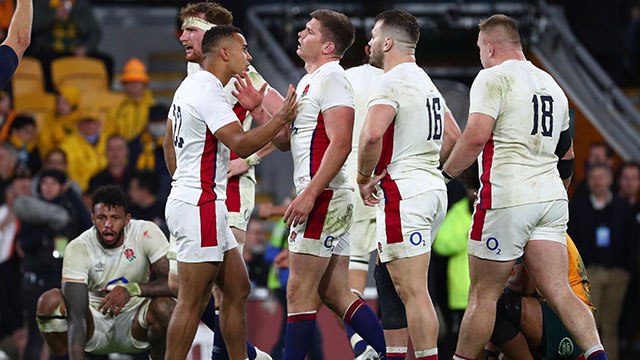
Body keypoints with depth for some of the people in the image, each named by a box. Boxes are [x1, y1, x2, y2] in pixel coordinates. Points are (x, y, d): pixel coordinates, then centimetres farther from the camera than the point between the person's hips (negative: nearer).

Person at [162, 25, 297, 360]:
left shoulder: (189, 86, 16)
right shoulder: (207, 91, -16)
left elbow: (169, 143, 26)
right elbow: (241, 144, -26)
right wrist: (281, 118, -20)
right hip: (200, 206, -11)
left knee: (238, 289, 13)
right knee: (192, 302, -8)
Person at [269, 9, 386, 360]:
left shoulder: (331, 78, -11)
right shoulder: (308, 81, 21)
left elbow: (341, 144, -20)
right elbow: (285, 140, 25)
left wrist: (309, 194, -24)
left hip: (323, 197, -10)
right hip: (335, 200, 10)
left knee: (299, 291, -8)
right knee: (334, 292, 10)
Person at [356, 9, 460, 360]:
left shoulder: (390, 83, -11)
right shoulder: (426, 82, 19)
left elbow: (371, 135, -27)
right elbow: (452, 136, 30)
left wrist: (365, 178, -12)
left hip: (403, 194, -10)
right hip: (433, 188, 10)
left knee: (412, 291, -11)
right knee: (388, 279, 17)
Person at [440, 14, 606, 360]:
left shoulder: (493, 78, -4)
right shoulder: (551, 85, 20)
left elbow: (476, 137, -17)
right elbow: (566, 156, 26)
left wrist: (444, 173, -4)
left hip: (506, 198, -7)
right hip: (551, 198, 7)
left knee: (483, 294, 1)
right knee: (558, 292, -1)